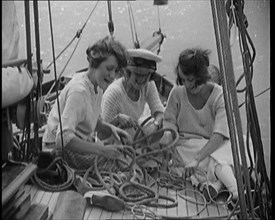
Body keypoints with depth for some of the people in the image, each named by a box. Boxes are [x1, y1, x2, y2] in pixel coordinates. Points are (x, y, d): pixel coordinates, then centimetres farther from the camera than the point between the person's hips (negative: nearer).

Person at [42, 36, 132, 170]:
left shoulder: (97, 86, 0)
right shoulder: (78, 91, -27)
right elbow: (63, 138, -34)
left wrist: (110, 127, -7)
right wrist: (101, 150, -38)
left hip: (82, 142, 9)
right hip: (61, 149, -8)